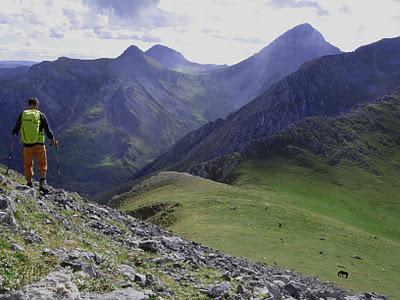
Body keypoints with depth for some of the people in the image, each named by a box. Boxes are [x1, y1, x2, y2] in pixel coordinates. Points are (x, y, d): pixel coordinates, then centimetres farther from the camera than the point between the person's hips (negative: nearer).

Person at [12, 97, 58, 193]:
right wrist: (53, 140, 14)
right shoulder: (41, 115, -3)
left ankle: (29, 184, 20)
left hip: (27, 144, 2)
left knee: (28, 165, 17)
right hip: (39, 144, -1)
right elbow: (48, 130, 0)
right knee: (42, 164, 9)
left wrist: (14, 134, 31)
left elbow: (16, 129, 9)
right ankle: (42, 182, -8)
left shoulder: (22, 115, 1)